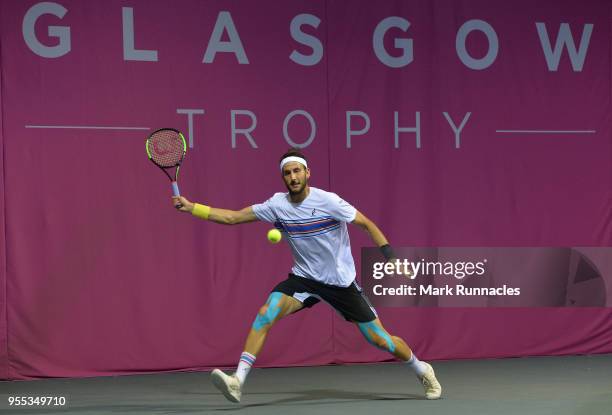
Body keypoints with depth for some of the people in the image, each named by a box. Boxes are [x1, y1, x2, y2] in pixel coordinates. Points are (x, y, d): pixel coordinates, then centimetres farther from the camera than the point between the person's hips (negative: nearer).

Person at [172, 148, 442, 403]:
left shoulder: (327, 201, -16)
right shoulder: (277, 205, -6)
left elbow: (366, 223, -8)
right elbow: (232, 217, -4)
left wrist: (386, 250, -22)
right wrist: (190, 207, -11)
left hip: (341, 282, -3)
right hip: (304, 277, 3)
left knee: (380, 340, -2)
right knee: (265, 314, -22)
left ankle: (421, 370, 27)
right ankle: (237, 381, -24)